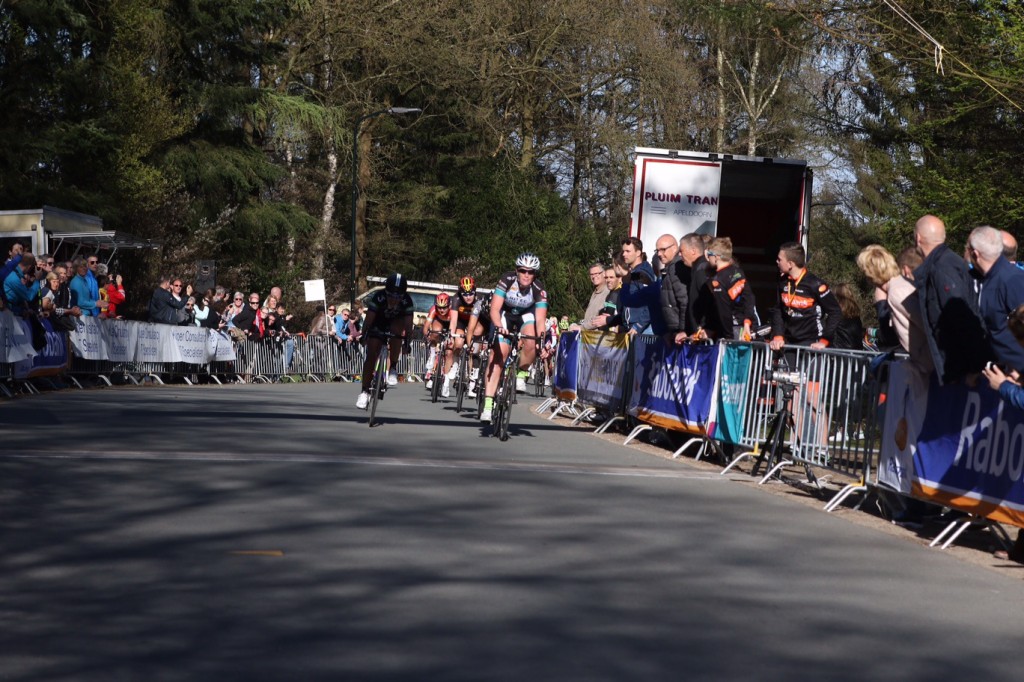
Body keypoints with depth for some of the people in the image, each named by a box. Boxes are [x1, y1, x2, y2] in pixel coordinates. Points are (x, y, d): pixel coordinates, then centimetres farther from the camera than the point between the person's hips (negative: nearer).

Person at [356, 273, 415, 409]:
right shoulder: (378, 297, -31)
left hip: (394, 326, 0)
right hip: (377, 327, 0)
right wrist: (363, 335, -31)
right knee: (371, 356, -13)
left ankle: (393, 368, -23)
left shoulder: (406, 301, -28)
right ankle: (365, 392, -4)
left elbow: (408, 323, -26)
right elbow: (369, 319, -26)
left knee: (398, 327, -35)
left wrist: (408, 343, -30)